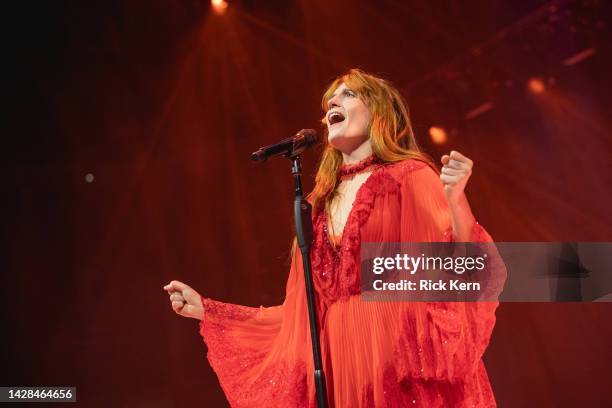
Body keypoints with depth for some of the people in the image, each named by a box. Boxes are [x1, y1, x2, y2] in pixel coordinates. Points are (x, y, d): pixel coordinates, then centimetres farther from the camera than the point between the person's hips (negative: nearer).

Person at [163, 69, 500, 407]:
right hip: (341, 377, 5)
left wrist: (455, 200, -27)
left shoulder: (410, 176, 0)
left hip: (406, 374, -5)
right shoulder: (322, 203, 14)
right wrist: (205, 309, 17)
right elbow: (304, 315, 15)